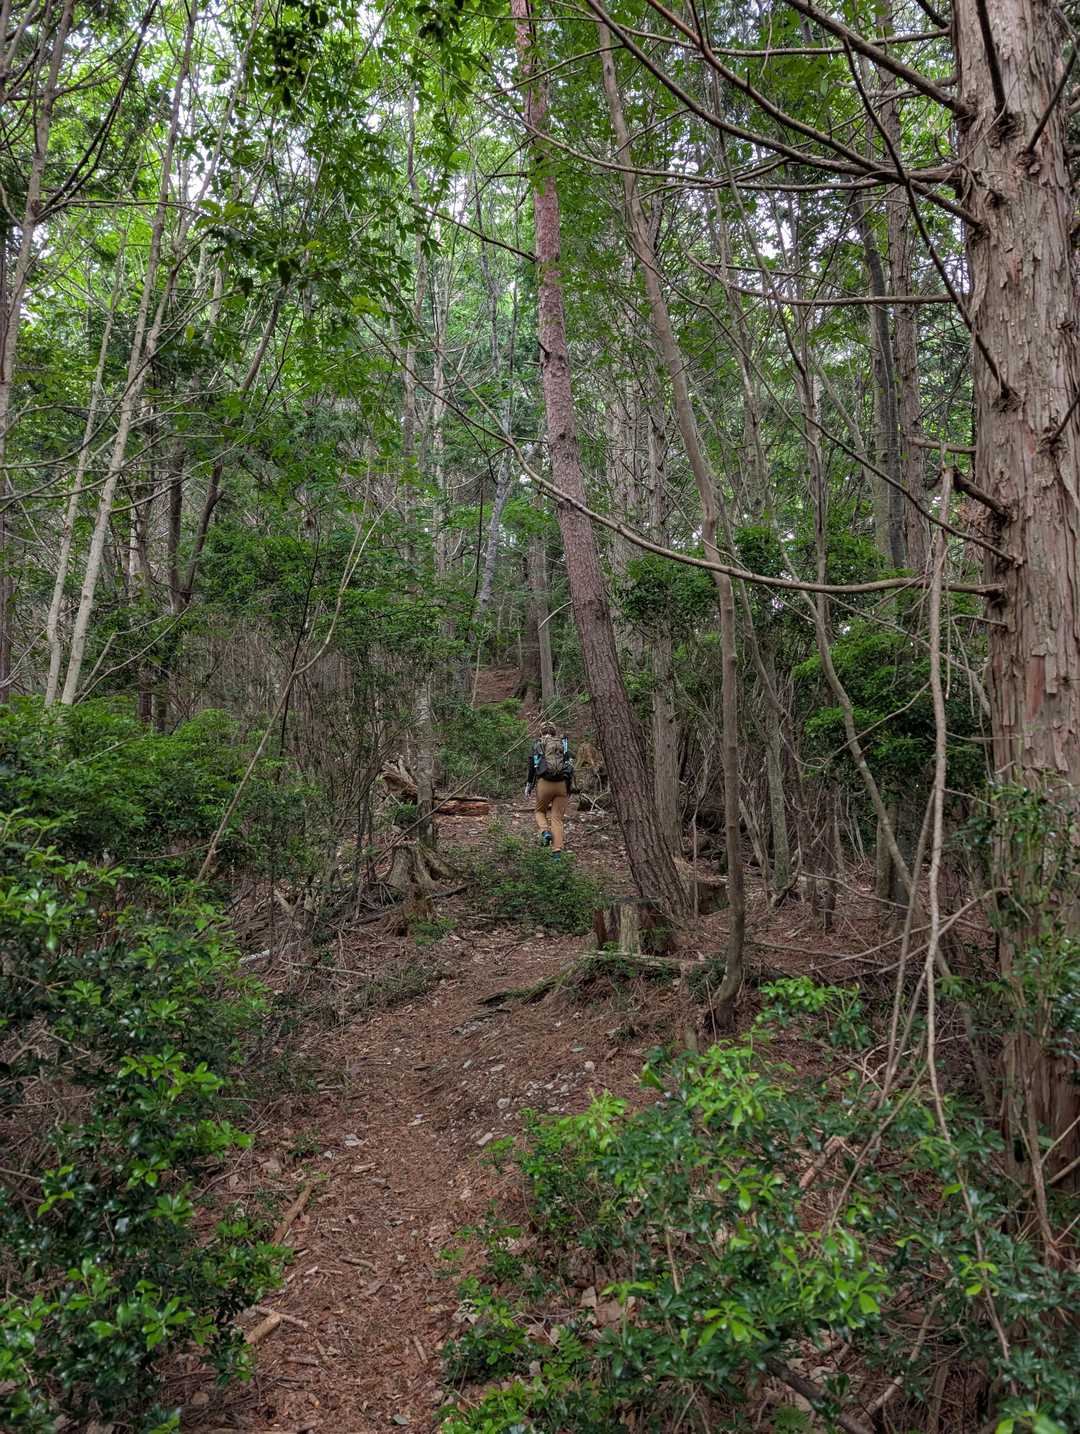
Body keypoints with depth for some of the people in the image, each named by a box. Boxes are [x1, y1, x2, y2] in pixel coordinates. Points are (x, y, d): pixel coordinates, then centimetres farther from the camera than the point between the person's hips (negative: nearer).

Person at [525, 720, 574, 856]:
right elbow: (570, 766, 9)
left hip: (544, 783, -2)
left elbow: (532, 766, 1)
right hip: (562, 784, 2)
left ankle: (545, 831, -6)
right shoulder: (564, 744, 15)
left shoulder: (537, 745, 9)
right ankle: (557, 850, -1)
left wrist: (529, 785, 6)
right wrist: (569, 788, 14)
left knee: (539, 810, 21)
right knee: (557, 817, 7)